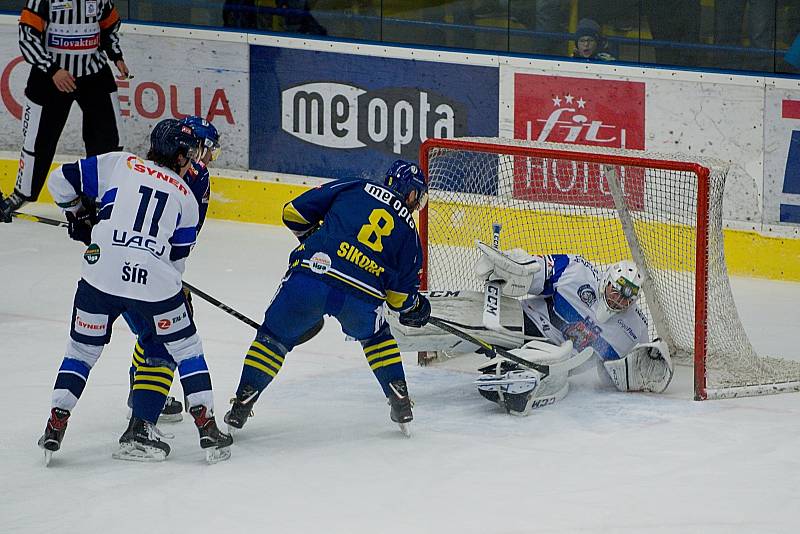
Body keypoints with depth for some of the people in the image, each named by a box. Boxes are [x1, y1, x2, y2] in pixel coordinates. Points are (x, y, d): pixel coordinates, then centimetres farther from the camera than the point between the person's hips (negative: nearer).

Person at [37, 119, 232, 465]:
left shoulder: (117, 164, 13)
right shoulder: (186, 197, 15)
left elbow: (61, 181, 10)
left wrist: (79, 215, 27)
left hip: (101, 276, 1)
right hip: (155, 282, -1)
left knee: (83, 348, 17)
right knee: (185, 348, 16)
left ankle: (56, 426, 11)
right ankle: (206, 426, 12)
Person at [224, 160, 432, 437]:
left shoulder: (355, 188, 17)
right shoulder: (408, 230, 19)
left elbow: (294, 211, 16)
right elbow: (401, 296, 20)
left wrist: (312, 236, 35)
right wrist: (417, 307, 42)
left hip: (312, 271, 0)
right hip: (362, 297, 1)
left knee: (275, 335, 19)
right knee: (376, 337, 32)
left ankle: (241, 406, 14)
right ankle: (400, 403, 24)